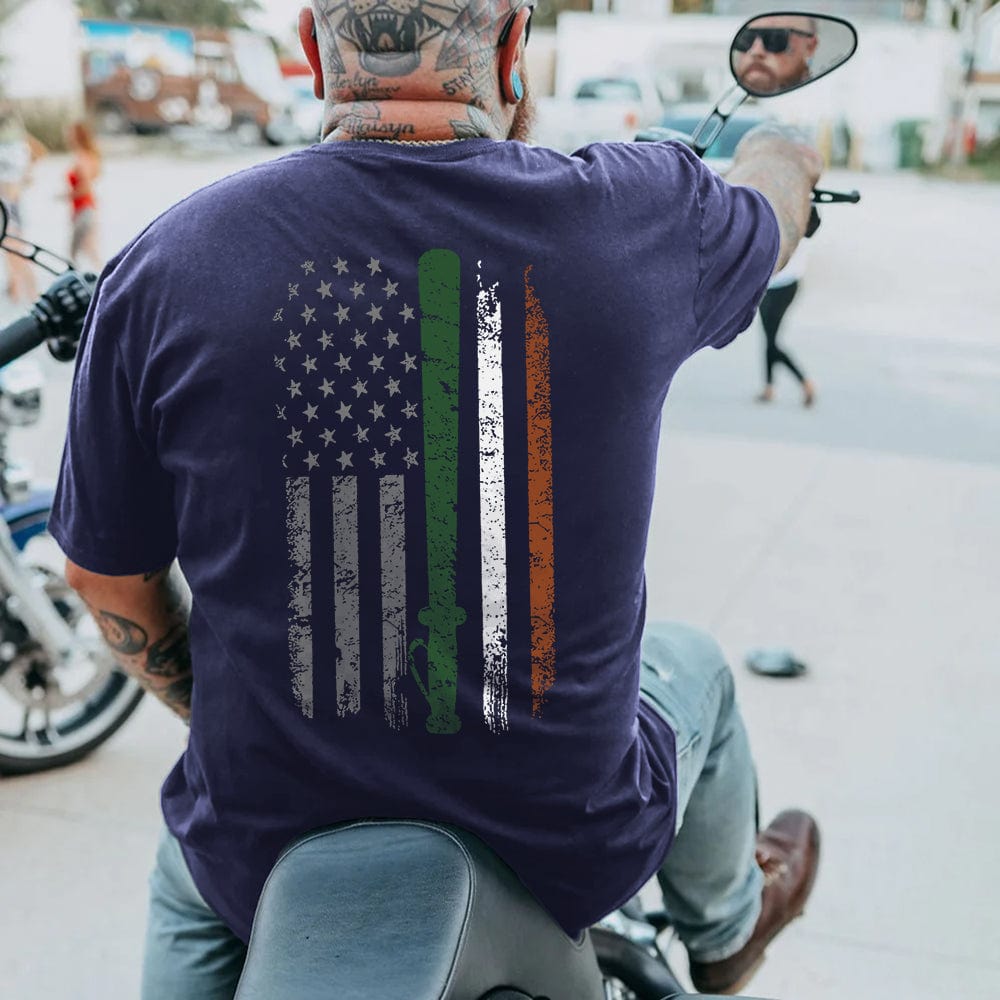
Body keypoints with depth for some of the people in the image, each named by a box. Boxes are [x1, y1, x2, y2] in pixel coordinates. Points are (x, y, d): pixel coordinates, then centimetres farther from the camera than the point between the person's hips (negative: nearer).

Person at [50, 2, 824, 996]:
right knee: (691, 666, 33)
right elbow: (770, 207, 9)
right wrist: (783, 156, 35)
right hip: (566, 849, 0)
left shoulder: (165, 264, -14)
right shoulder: (633, 222, -16)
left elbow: (106, 574, -2)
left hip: (271, 848, 1)